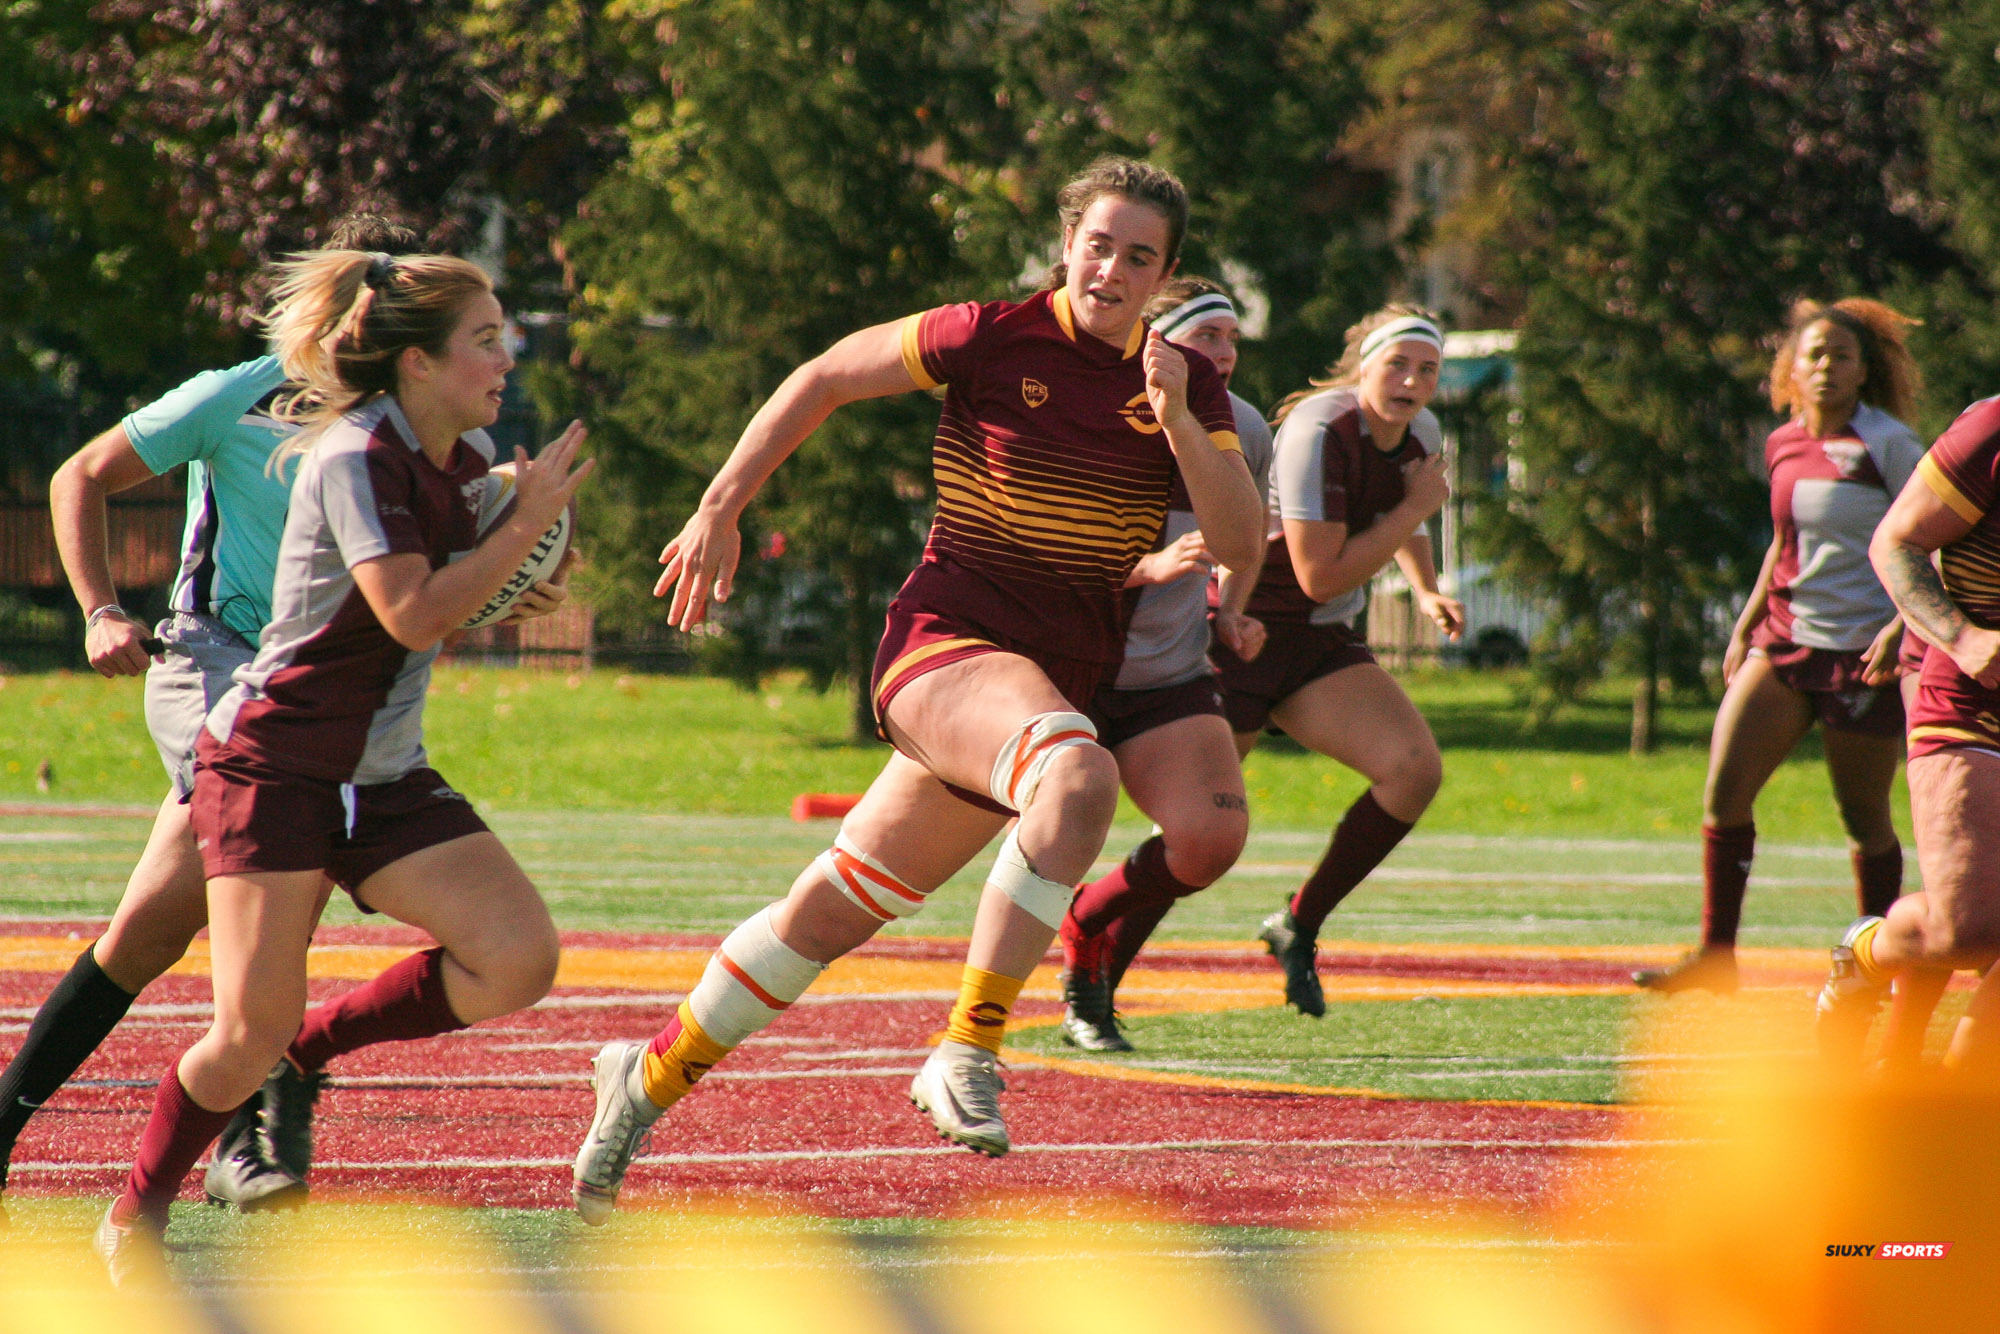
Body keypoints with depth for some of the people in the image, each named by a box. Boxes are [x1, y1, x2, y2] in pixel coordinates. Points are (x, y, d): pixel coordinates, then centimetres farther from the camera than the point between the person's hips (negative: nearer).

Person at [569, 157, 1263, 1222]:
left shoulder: (1187, 384, 5)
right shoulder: (993, 338, -7)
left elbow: (1239, 542, -4)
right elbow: (823, 379, 4)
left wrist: (1179, 419, -18)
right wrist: (720, 509, 3)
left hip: (1061, 678, 5)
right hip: (948, 641, -5)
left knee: (836, 909, 8)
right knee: (1080, 776, -36)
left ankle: (652, 1075, 26)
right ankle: (967, 1054, -29)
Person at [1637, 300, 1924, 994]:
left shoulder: (1887, 444, -10)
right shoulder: (1783, 445, 9)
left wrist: (1902, 628, -21)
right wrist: (1745, 626, 20)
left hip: (1862, 653, -6)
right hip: (1784, 643, 6)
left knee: (1864, 821, 2)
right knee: (1723, 790, -6)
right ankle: (1715, 957, 0)